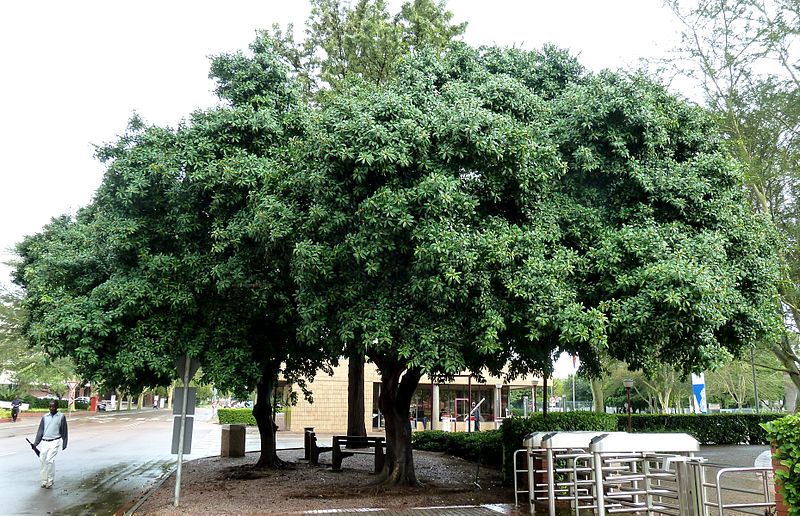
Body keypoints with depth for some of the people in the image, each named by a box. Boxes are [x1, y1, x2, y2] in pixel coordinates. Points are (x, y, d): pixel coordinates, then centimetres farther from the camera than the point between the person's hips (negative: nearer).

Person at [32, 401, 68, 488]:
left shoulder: (61, 417, 1)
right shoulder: (45, 417, 10)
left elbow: (64, 431, 5)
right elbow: (40, 430, 12)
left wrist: (64, 444, 4)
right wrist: (35, 443, 7)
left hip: (54, 442, -4)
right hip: (44, 442, 4)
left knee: (50, 460, -15)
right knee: (42, 460, 1)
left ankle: (50, 481, -5)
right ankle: (44, 481, 15)